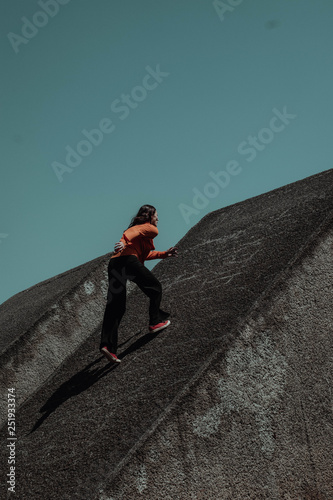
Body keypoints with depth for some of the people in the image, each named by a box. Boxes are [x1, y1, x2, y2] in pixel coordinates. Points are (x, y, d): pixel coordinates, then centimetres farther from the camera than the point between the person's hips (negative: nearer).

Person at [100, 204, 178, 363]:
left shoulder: (137, 227, 38)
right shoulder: (150, 228, 11)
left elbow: (145, 254, 44)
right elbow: (134, 233, -12)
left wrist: (165, 254, 49)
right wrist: (125, 242, -31)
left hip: (114, 263, 8)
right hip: (128, 260, -8)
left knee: (114, 307, 1)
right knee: (155, 288, 14)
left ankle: (107, 344, -9)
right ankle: (155, 322, 18)